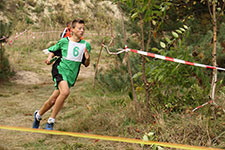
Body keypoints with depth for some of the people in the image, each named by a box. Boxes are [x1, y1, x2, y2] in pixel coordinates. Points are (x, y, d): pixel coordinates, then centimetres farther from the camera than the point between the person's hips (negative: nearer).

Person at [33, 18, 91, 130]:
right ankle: (51, 121, -16)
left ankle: (38, 115, 34)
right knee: (65, 92, -30)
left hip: (71, 75, 4)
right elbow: (53, 50, 13)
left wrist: (87, 59, -10)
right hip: (60, 70, -4)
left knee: (53, 100, 6)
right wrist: (49, 58, -6)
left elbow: (86, 64, 11)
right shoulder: (64, 41, -2)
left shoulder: (86, 45, 6)